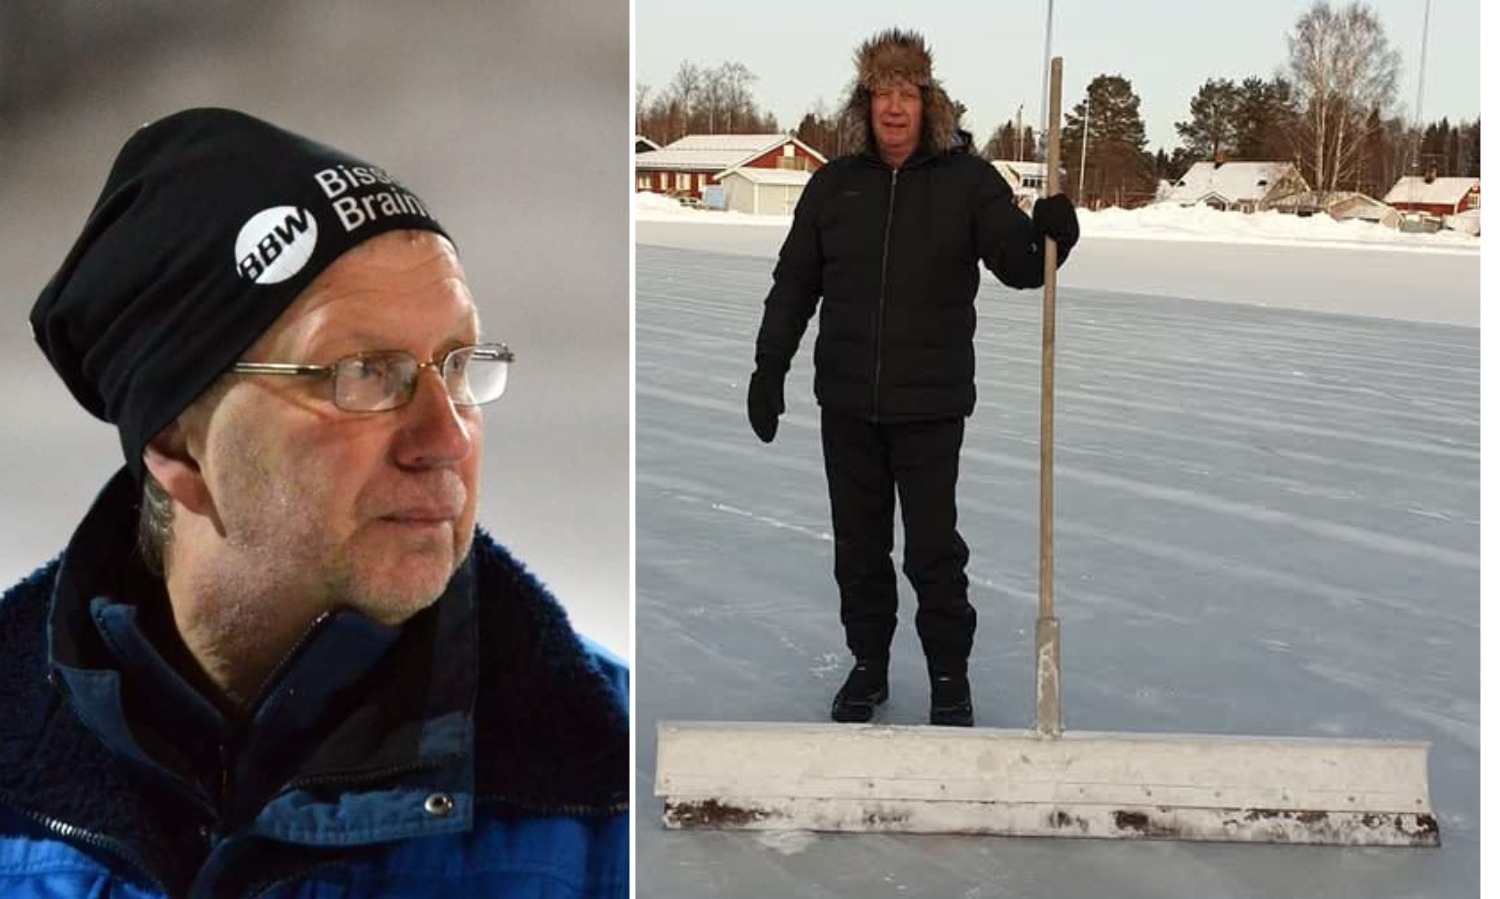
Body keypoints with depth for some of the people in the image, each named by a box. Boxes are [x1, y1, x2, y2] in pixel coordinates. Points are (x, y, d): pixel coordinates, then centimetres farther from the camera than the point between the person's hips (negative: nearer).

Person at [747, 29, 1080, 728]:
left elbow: (1016, 265, -8)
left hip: (931, 406, -3)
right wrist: (769, 368, 7)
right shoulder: (834, 184, 5)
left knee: (934, 548, 1)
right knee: (858, 544, 13)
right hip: (846, 405, 3)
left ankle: (950, 676, 18)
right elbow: (794, 283, 11)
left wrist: (1048, 236, -30)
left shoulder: (967, 179, -3)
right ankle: (868, 664, 29)